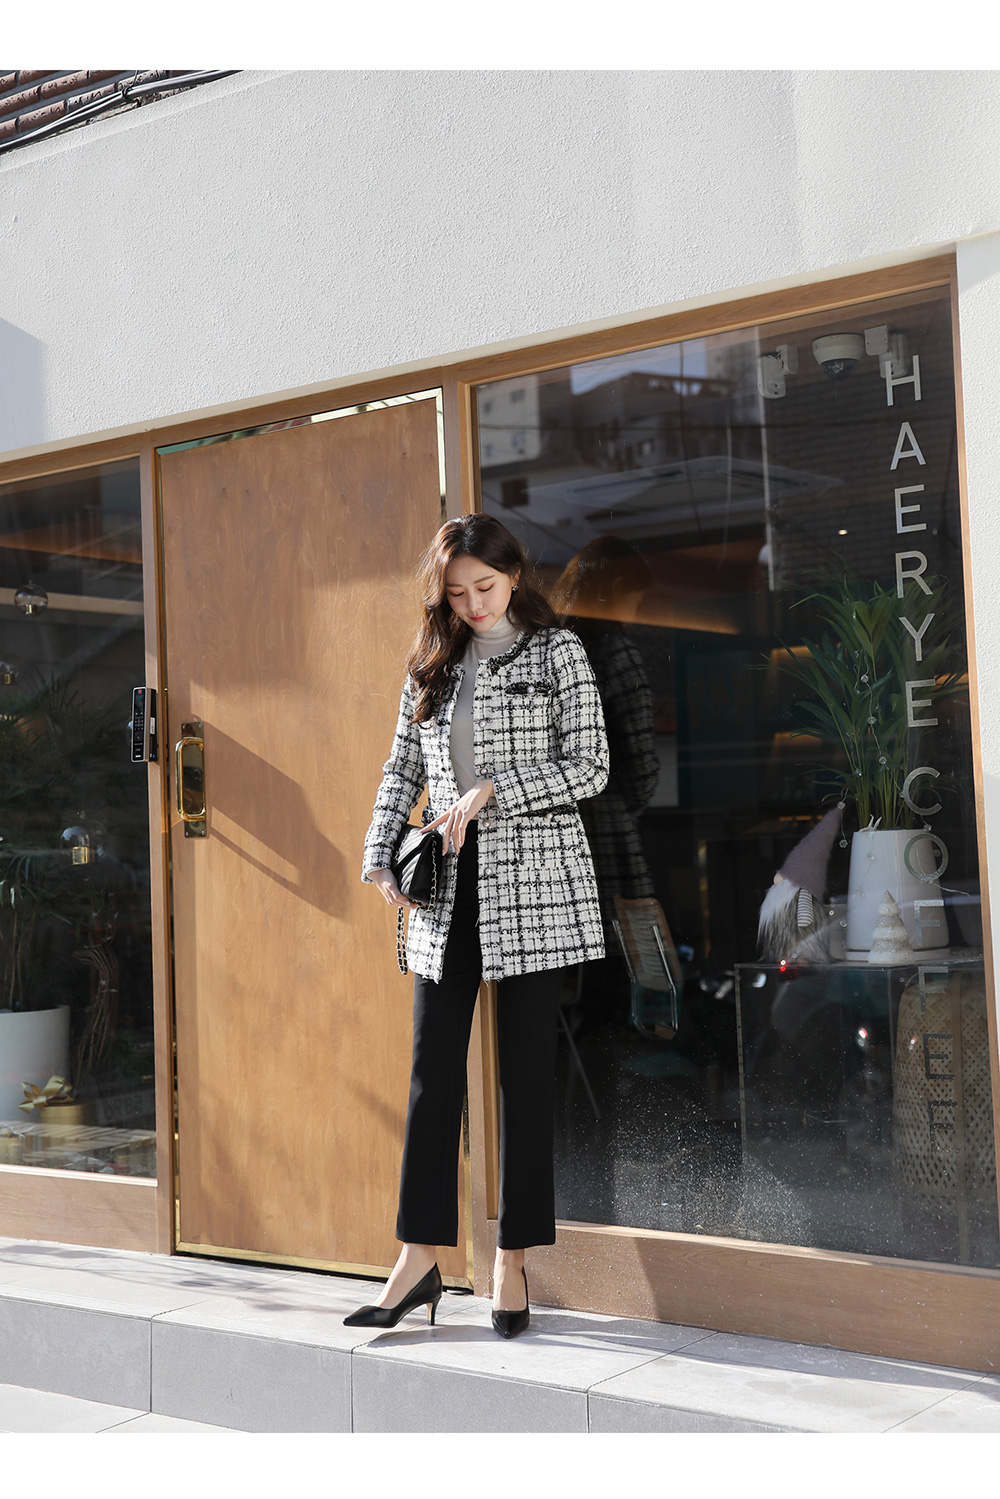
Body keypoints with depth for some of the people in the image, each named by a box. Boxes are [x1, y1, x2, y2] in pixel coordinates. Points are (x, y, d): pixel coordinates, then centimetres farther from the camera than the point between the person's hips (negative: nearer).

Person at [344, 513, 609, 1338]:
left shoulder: (556, 651, 0)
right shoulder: (432, 664, 13)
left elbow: (590, 765, -6)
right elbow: (403, 766, 15)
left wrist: (489, 792, -14)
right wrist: (381, 856, 2)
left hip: (534, 877, -4)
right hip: (447, 886, 4)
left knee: (527, 1068, 1)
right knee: (434, 1069, 3)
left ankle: (513, 1260, 10)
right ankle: (420, 1258, 10)